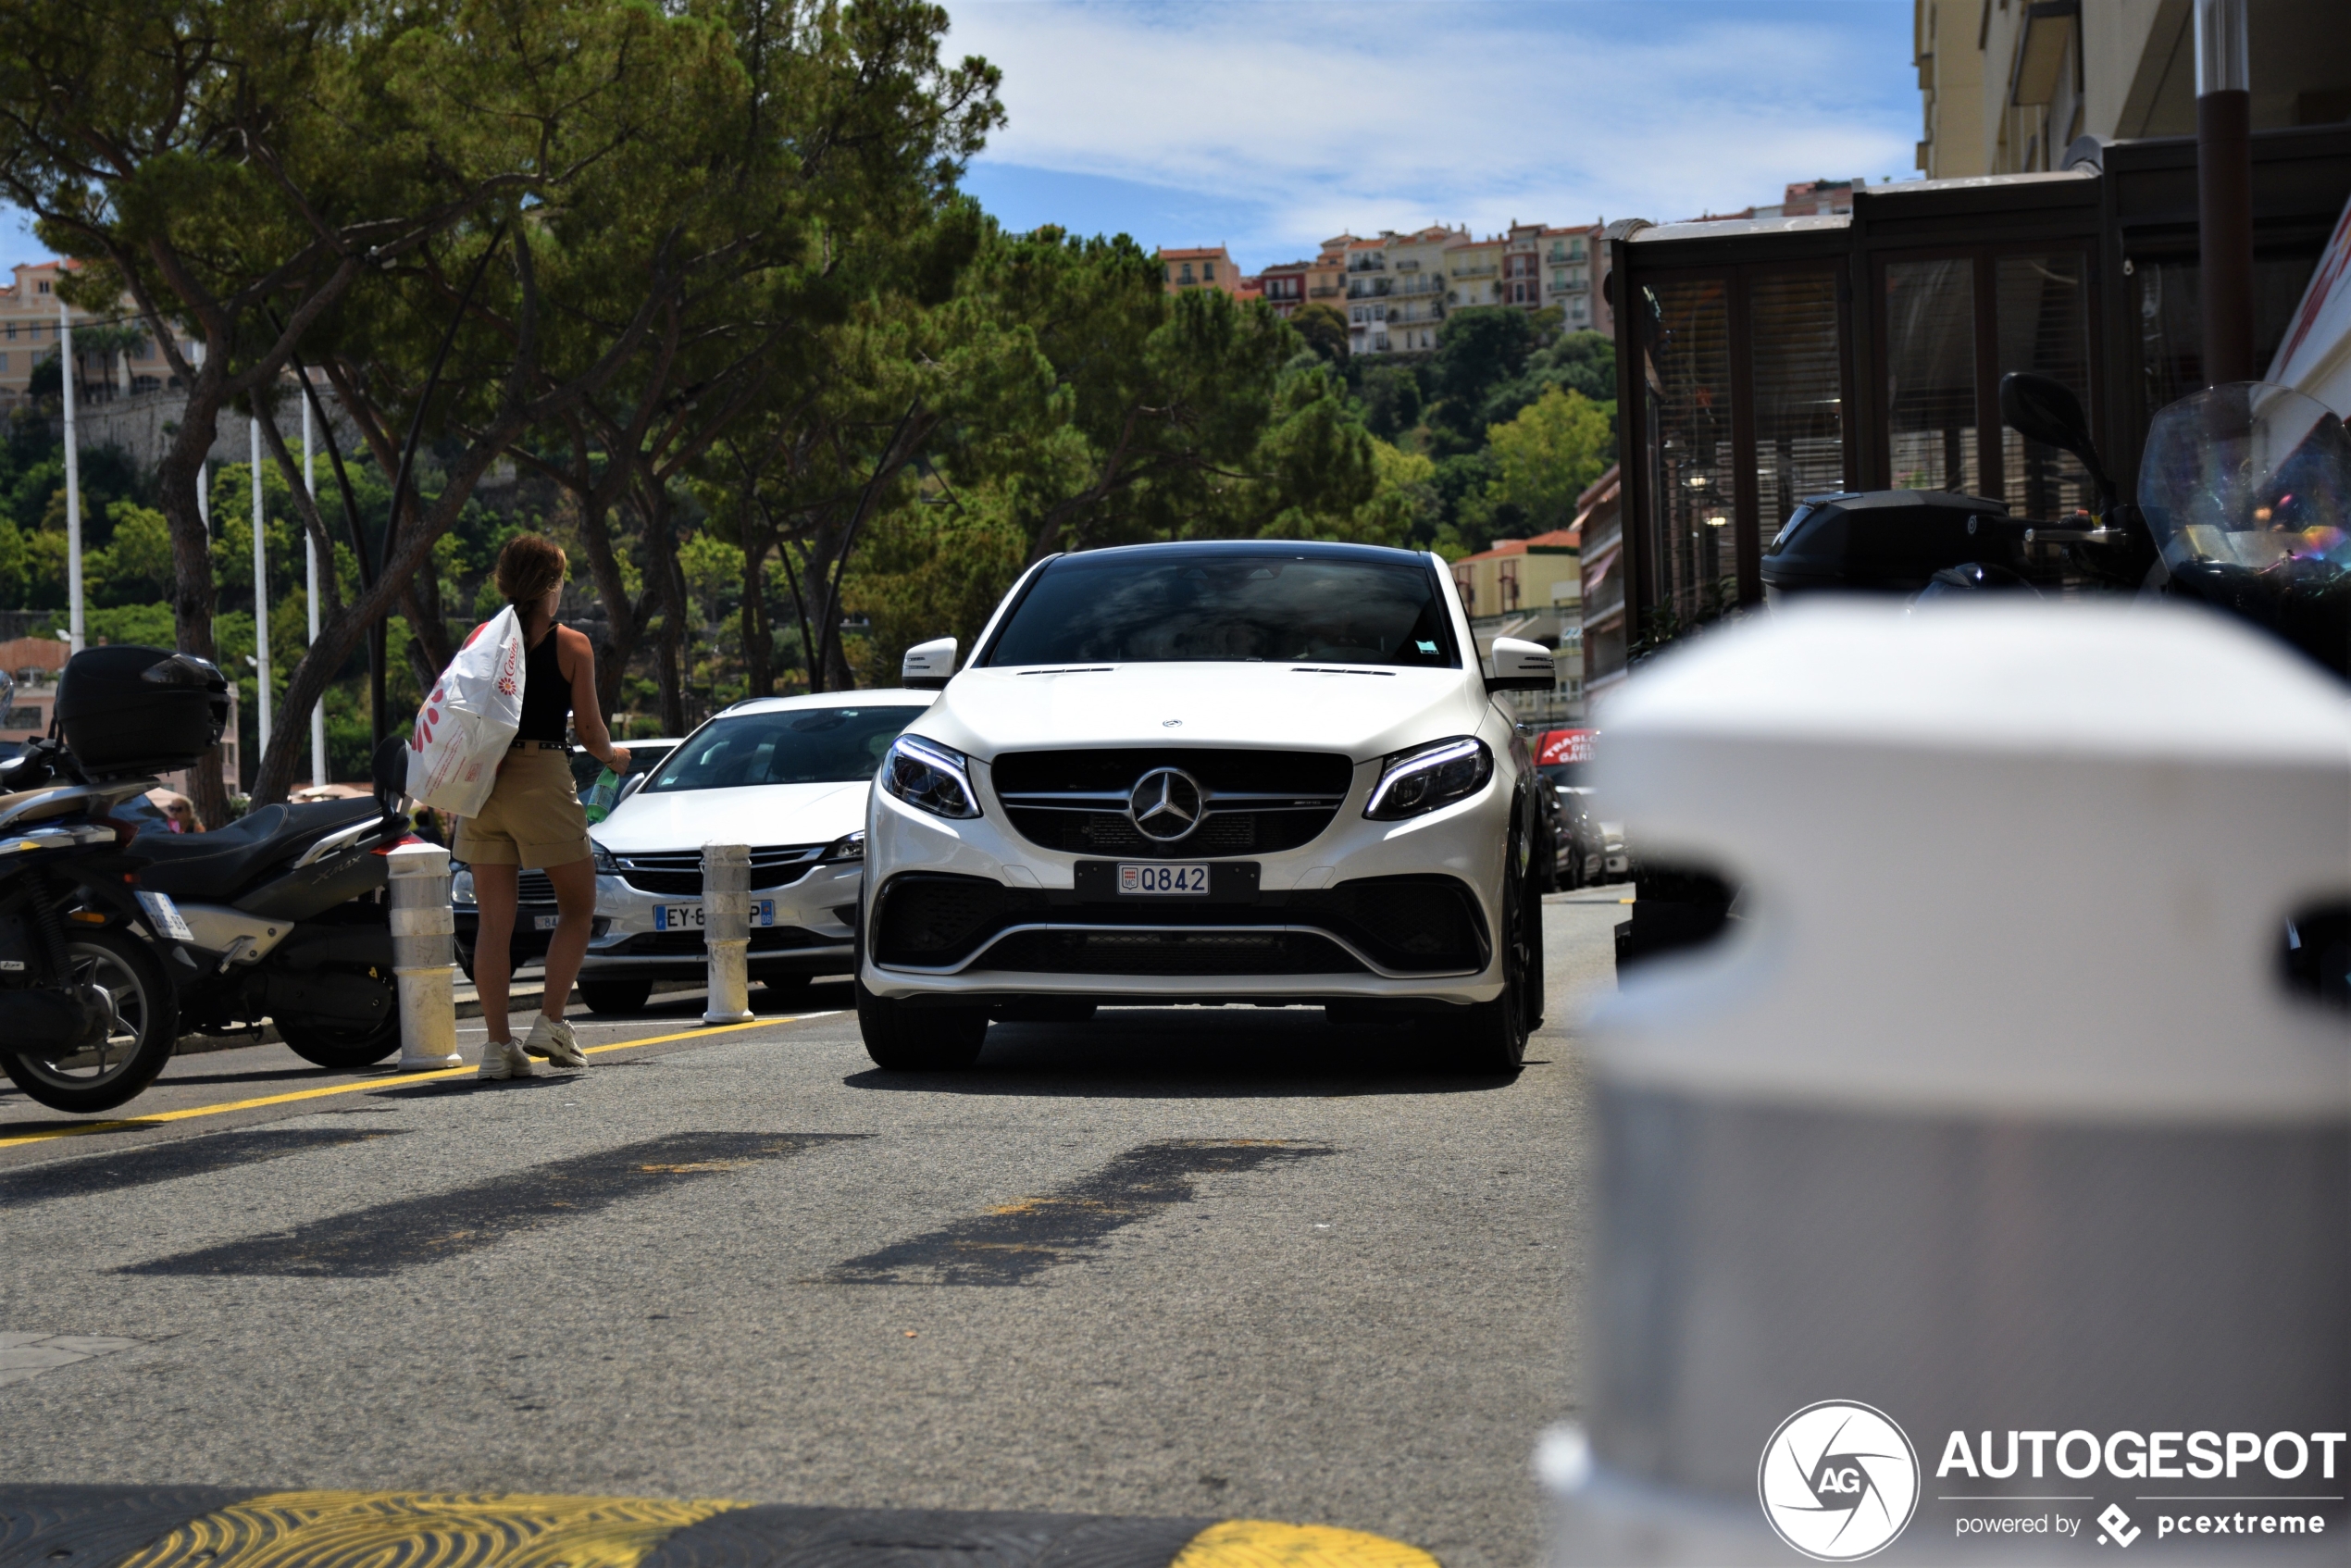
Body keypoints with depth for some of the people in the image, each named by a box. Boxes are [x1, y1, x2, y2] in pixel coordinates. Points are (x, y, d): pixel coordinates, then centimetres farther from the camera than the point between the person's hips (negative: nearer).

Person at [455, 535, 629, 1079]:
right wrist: (612, 756, 19)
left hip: (484, 783, 4)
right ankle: (550, 1023, 2)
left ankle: (498, 1043, 3)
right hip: (544, 779, -4)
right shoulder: (570, 645, -2)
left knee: (494, 921, 5)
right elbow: (588, 729, -2)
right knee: (578, 906, 13)